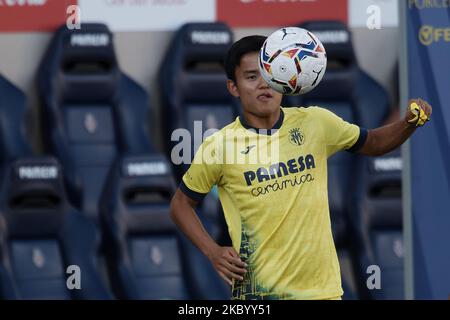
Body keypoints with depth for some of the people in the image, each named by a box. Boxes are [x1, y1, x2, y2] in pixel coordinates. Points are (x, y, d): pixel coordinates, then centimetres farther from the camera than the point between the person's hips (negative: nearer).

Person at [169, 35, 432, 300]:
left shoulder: (316, 122, 1)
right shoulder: (218, 146, -7)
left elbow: (372, 143, 17)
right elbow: (181, 204, 7)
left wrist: (410, 122, -1)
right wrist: (213, 252, -6)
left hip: (322, 287, 3)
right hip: (256, 290, -2)